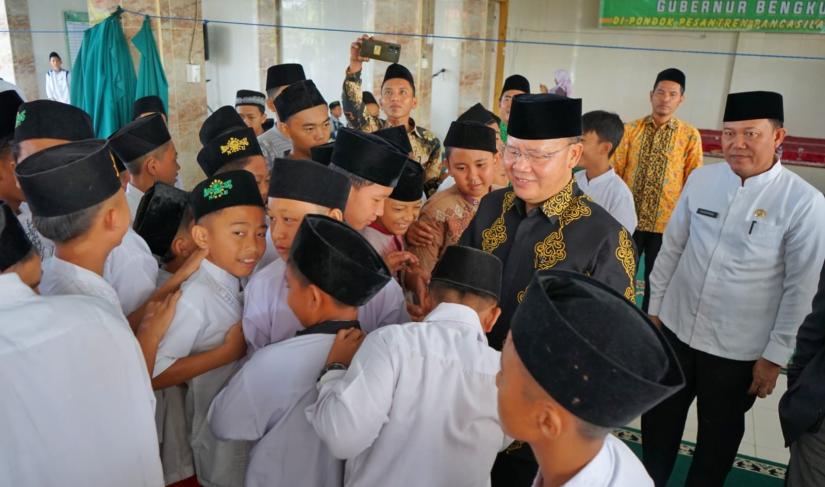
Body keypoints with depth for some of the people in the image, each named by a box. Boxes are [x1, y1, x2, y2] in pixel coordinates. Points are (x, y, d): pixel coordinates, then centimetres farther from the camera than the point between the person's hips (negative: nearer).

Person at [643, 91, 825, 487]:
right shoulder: (701, 179, -5)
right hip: (675, 329, 4)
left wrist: (775, 356, -8)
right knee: (659, 419, 20)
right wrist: (654, 306, 8)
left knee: (718, 435, 19)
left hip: (738, 351, -3)